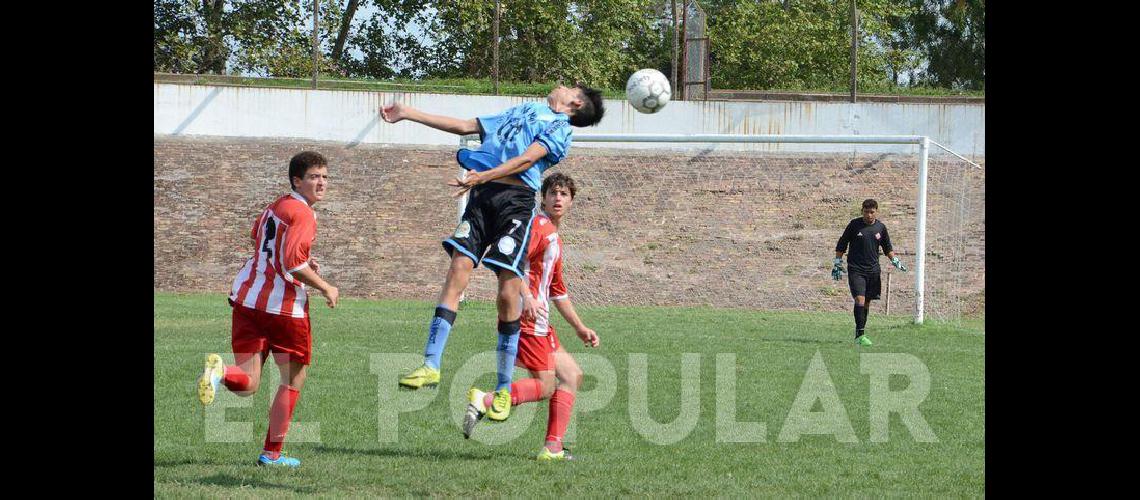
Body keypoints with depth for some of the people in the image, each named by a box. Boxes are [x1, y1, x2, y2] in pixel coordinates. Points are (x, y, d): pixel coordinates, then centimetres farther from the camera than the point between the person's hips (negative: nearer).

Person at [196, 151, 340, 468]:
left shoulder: (276, 206, 16)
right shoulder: (303, 214, -11)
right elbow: (293, 263, -22)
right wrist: (325, 288, -8)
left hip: (247, 298, 7)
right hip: (285, 305, -7)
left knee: (247, 385, 5)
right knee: (293, 379, 12)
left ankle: (220, 370, -29)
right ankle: (272, 453, 13)